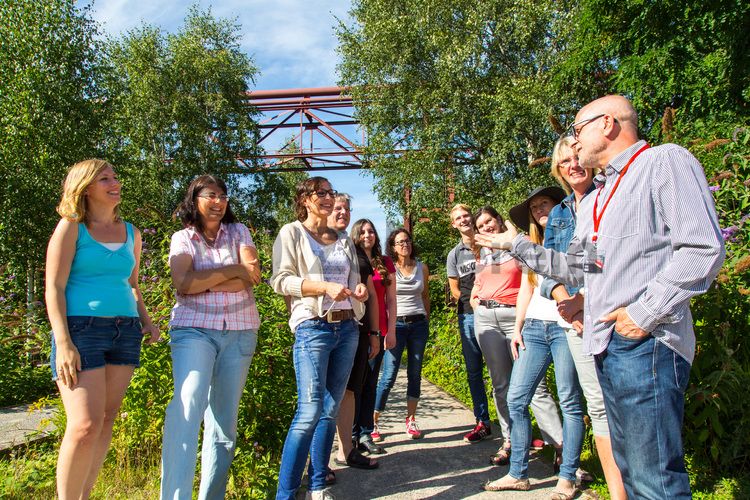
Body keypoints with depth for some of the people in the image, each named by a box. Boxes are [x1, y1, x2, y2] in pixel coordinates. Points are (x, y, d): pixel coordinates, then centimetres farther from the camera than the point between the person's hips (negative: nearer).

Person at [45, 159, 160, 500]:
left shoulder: (131, 233, 15)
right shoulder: (71, 227, 1)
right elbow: (54, 287, -5)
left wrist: (146, 320, 8)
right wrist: (63, 343, -14)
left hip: (125, 332, 5)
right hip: (82, 329, -5)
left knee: (106, 421, 7)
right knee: (85, 425, -12)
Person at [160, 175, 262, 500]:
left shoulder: (238, 231, 10)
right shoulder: (182, 238, 7)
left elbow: (253, 277, -5)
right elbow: (183, 283, -11)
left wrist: (202, 282, -10)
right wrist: (233, 270, -9)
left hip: (240, 331, 2)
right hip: (194, 329, -2)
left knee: (224, 418, 5)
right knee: (187, 406, -22)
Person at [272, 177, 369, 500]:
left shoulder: (344, 241, 17)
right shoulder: (292, 233, 1)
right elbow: (280, 280, -8)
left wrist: (359, 290, -2)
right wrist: (325, 286, -19)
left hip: (347, 328, 6)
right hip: (313, 328, -6)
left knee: (331, 409, 9)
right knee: (309, 412, -13)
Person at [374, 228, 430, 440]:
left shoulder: (422, 268, 8)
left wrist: (427, 322, 18)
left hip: (418, 324, 3)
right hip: (396, 324, -3)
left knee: (415, 374, 8)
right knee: (389, 376, -6)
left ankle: (411, 420, 19)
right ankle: (371, 422, 3)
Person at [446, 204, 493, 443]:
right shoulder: (454, 254, 13)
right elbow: (455, 291, 13)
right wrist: (473, 300, -4)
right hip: (468, 316, 3)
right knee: (473, 371, 6)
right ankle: (482, 422, 15)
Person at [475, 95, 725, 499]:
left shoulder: (665, 161, -2)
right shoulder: (592, 202, 25)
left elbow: (703, 248, -12)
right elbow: (578, 268, 24)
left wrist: (645, 313, -16)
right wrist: (517, 245, 22)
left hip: (645, 343, -9)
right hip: (605, 345, 9)